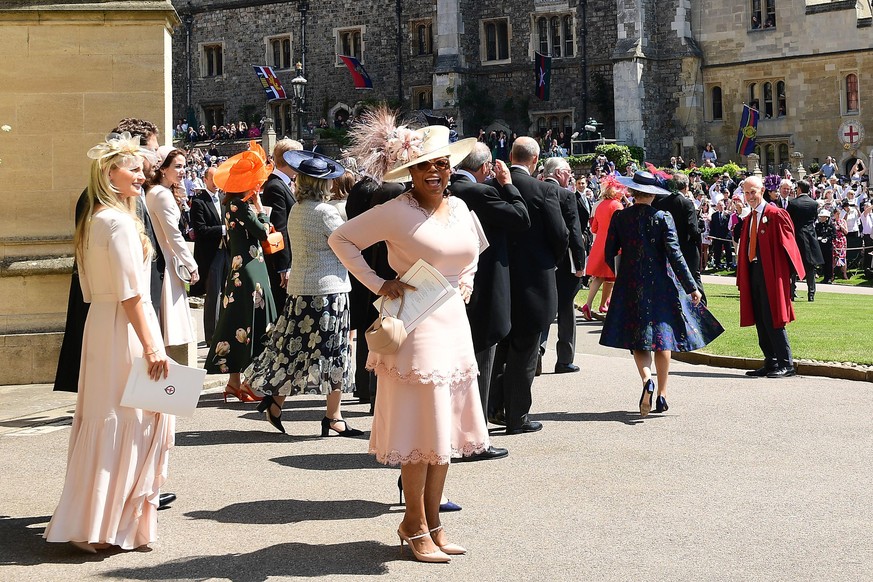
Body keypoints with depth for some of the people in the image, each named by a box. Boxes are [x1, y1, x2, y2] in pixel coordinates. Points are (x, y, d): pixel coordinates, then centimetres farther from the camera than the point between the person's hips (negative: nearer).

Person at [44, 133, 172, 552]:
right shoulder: (119, 222, -15)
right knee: (129, 421, -2)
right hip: (125, 328, -9)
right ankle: (110, 526, 3)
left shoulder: (92, 219, 13)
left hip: (100, 323, 9)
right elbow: (130, 294, -20)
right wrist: (151, 347, -19)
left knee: (103, 423, 14)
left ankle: (90, 522, 21)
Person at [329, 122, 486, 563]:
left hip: (453, 324, 7)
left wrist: (464, 282, 11)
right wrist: (378, 284, -12)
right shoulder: (396, 212, -11)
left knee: (445, 428, 11)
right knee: (420, 430, -3)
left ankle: (433, 520, 22)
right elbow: (340, 239, -7)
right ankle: (415, 525, 10)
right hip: (414, 324, -7)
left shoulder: (459, 208, 8)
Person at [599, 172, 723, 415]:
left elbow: (609, 253, 1)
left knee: (638, 339, 6)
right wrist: (691, 287, -6)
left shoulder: (619, 217, -3)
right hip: (661, 285, 0)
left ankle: (647, 379, -21)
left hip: (630, 285, 1)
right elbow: (674, 254, -11)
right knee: (663, 339, 10)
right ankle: (662, 395, 10)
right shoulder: (663, 218, -8)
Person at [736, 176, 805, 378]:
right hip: (753, 271, 8)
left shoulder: (775, 214, -7)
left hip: (771, 273, -8)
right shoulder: (748, 219, 16)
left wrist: (782, 274, -15)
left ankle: (786, 364, -3)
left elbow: (787, 242, -11)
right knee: (760, 321, 8)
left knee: (772, 320, -9)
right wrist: (742, 277, 12)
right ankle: (771, 362, 15)